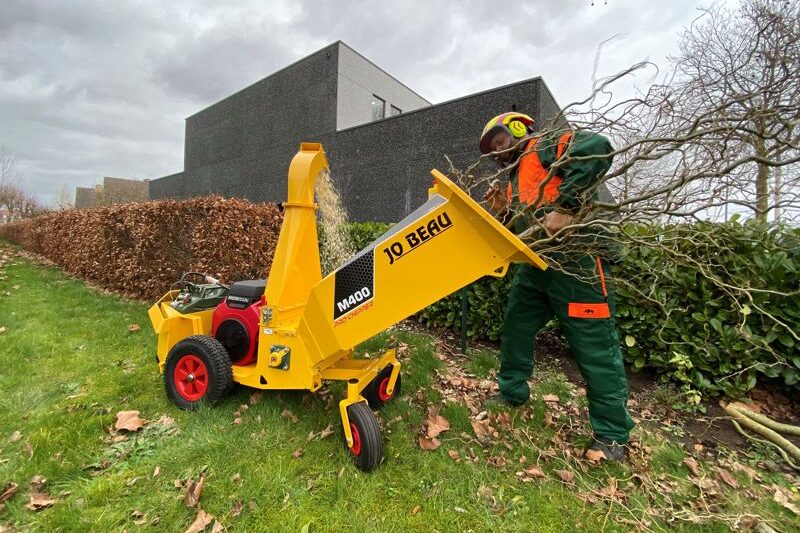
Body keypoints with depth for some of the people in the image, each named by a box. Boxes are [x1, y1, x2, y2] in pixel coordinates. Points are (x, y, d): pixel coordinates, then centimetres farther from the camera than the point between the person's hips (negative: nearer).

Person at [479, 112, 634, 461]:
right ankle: (512, 393, 34)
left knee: (594, 346, -2)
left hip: (576, 259, -9)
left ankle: (611, 434, 14)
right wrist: (502, 212, 5)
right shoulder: (514, 179, 25)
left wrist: (565, 207, -25)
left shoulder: (547, 146, 2)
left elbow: (597, 148, -20)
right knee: (515, 329, 15)